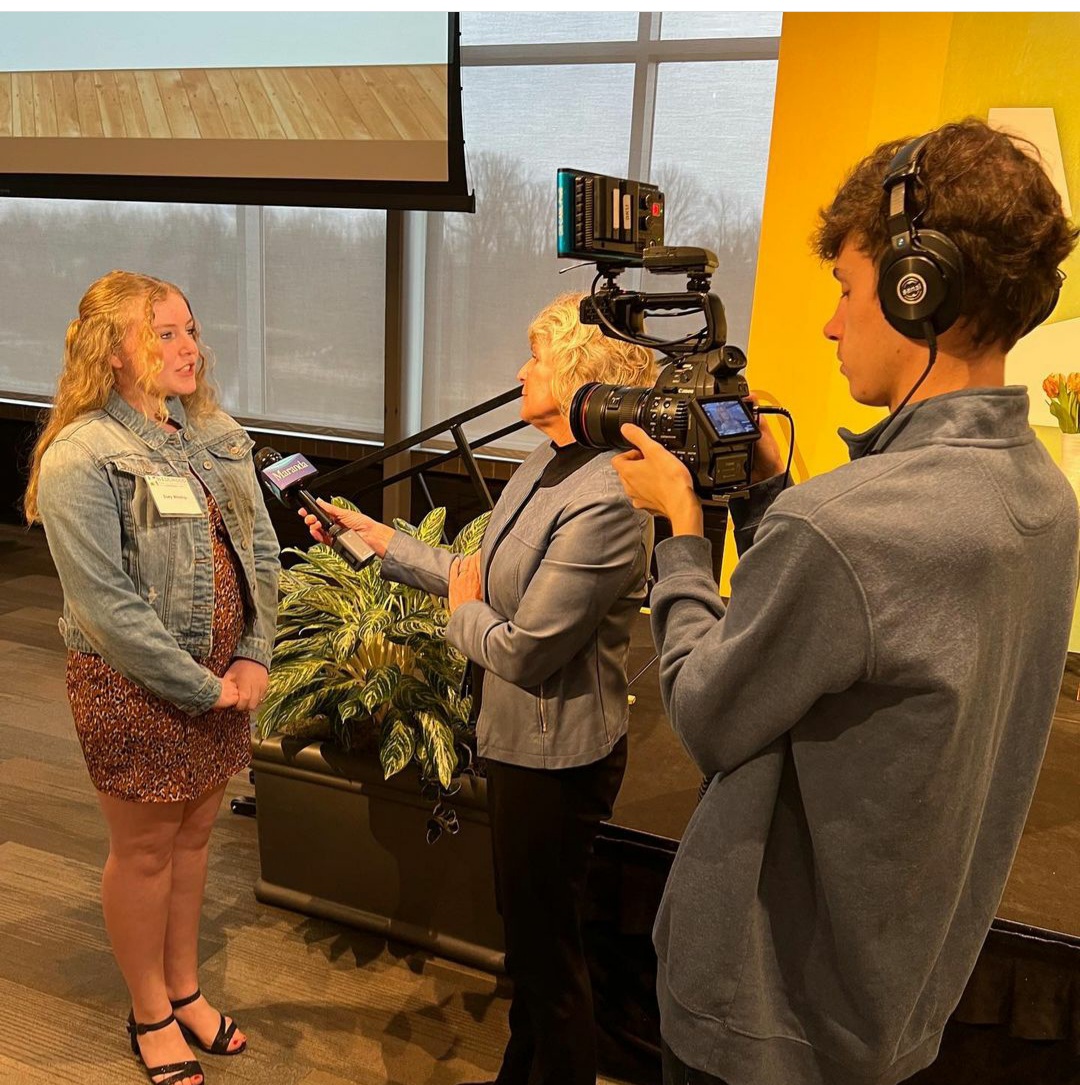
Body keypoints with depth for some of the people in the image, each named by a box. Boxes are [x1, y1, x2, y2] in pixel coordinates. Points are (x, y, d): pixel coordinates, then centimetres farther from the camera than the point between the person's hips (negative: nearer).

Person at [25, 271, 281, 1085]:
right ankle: (151, 1015, 35)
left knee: (194, 835, 20)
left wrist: (255, 656, -5)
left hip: (221, 676, 6)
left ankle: (185, 988, 41)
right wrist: (201, 687, -16)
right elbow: (106, 606, -21)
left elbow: (261, 547, 4)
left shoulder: (216, 435, 2)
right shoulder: (80, 459, -18)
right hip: (134, 686, -6)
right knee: (145, 849, 12)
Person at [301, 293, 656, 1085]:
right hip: (522, 737, 10)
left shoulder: (603, 502, -29)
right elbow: (486, 579, 9)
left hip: (557, 754, -10)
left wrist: (463, 611, -7)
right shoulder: (547, 467, 2)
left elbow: (522, 649, -26)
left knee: (547, 940, 12)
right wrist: (381, 540, 12)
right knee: (525, 923, 26)